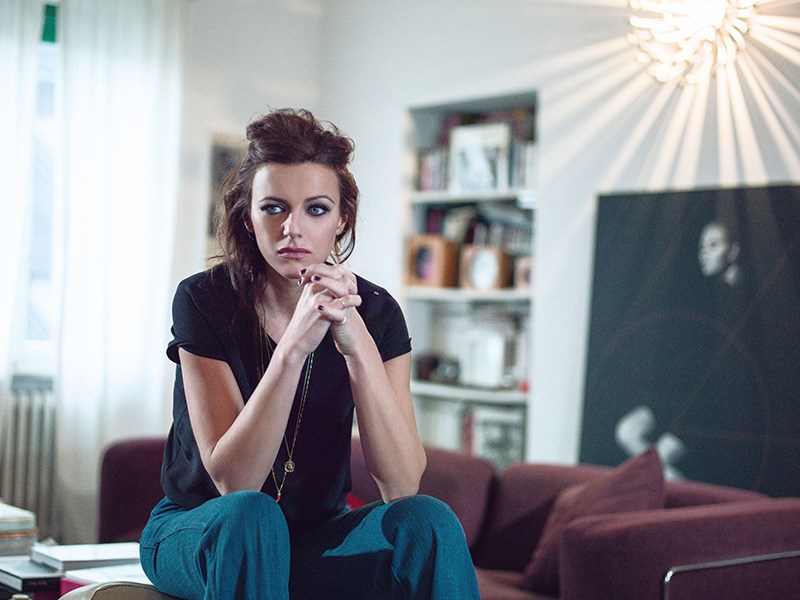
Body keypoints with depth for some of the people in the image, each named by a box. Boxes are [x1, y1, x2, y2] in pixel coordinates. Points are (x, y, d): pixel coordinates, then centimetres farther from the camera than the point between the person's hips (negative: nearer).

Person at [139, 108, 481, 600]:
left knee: (428, 520, -27)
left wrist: (358, 345, -32)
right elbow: (233, 483, -24)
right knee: (251, 515, -36)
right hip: (196, 535, -2)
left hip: (315, 540, 2)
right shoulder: (204, 301, -15)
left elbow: (403, 483, -20)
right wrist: (295, 345, -36)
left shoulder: (376, 313, -8)